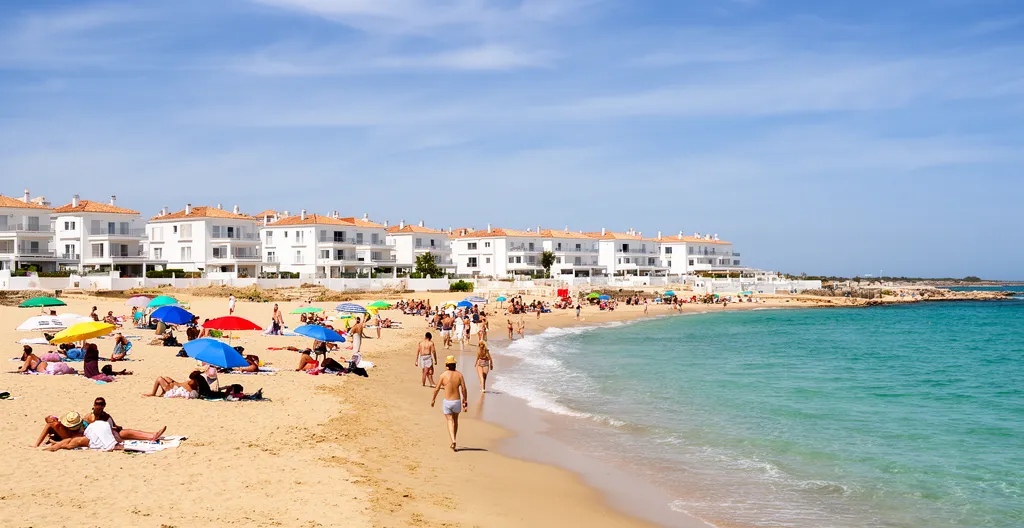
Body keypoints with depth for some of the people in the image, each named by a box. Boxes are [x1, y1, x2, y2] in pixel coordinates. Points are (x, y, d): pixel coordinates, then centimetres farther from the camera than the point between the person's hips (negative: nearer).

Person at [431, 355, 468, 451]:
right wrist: (465, 400, 6)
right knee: (455, 420, 22)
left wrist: (433, 399, 11)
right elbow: (463, 389, -6)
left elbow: (437, 389, -4)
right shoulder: (459, 374, -5)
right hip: (457, 401, 2)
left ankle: (453, 441, -19)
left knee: (450, 422, 1)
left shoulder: (443, 375, -9)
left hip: (447, 402, -2)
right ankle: (453, 442, 30)